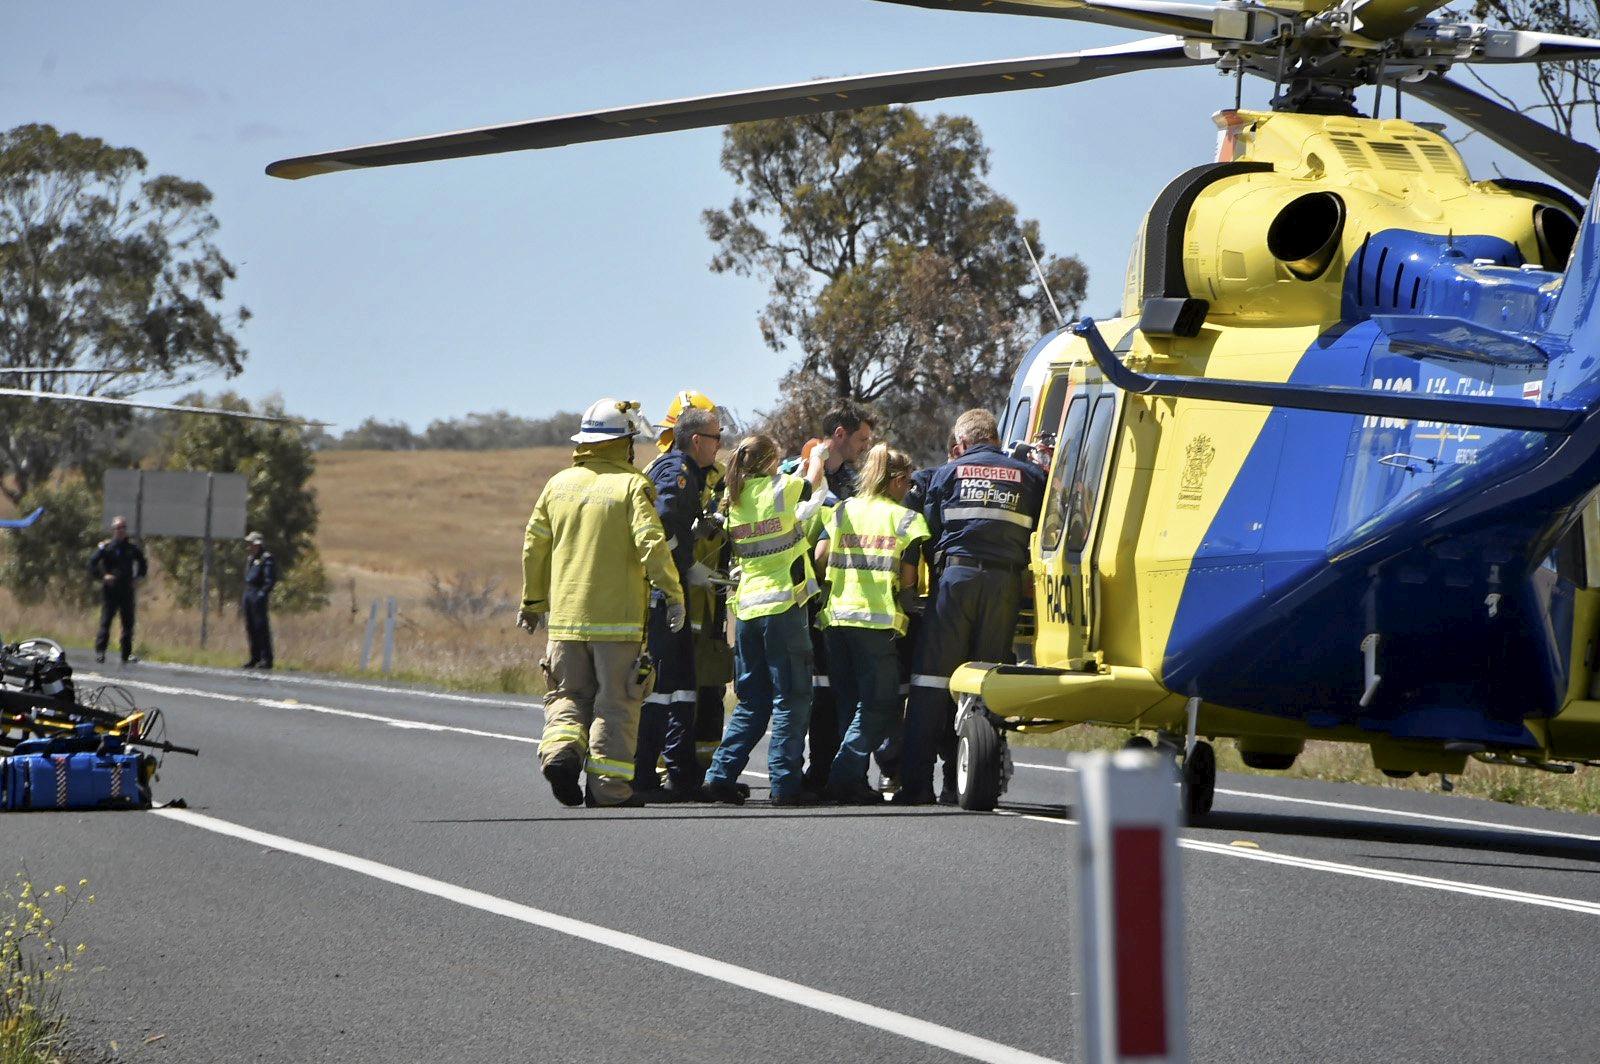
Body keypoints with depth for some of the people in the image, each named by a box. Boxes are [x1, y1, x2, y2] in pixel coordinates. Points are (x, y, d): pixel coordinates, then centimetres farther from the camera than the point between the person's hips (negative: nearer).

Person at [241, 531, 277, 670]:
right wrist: (244, 599, 20)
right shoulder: (251, 560, 20)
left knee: (261, 628, -10)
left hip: (259, 596, -9)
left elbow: (270, 580, -14)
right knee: (251, 628, 10)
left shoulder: (267, 559, -8)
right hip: (248, 596, 9)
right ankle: (255, 658, 15)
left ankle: (266, 659, -9)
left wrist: (262, 594, -22)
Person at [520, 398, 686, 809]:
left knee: (568, 695, 15)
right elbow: (651, 543, -16)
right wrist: (672, 594, -11)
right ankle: (609, 785, 0)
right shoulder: (632, 485, -5)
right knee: (616, 702, 2)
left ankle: (560, 749, -11)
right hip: (618, 616, -4)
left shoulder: (558, 485, 9)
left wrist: (532, 601, 26)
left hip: (566, 615, 4)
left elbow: (534, 545, 14)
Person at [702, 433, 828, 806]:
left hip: (746, 607, 6)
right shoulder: (779, 488, -6)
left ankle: (721, 774, 7)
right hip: (783, 603, -6)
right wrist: (818, 456, 36)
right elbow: (813, 483, 14)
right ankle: (785, 783, -5)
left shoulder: (733, 500, 8)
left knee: (752, 702, 14)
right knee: (791, 698, -2)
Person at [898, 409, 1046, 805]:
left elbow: (929, 530, 10)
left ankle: (915, 784, -6)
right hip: (1006, 581, 1)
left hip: (957, 575, -1)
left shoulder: (950, 472, 10)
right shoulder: (1030, 476, 12)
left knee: (932, 681, 0)